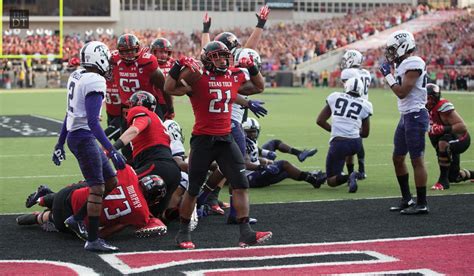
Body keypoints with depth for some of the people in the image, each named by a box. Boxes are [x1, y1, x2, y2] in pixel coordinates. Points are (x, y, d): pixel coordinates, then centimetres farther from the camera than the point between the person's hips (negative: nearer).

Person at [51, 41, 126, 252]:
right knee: (97, 187, -5)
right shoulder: (95, 82, -16)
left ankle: (77, 219, 19)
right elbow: (92, 121, -22)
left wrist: (60, 143, 26)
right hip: (84, 137, -9)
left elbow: (70, 115, 19)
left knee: (111, 182, 14)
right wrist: (111, 151, -24)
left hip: (75, 136, 9)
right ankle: (93, 240, -2)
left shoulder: (76, 77, 11)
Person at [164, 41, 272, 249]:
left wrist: (252, 68, 7)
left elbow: (259, 87, 22)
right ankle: (183, 232, 22)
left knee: (241, 185, -4)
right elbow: (169, 89, -18)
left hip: (225, 139, 5)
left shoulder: (235, 76, 6)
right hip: (203, 140, -4)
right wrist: (179, 66, -25)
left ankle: (245, 233, -1)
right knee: (193, 190, 4)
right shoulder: (198, 78, -10)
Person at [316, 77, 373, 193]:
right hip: (356, 143, 3)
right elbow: (365, 133, 12)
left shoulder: (335, 97, 6)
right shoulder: (364, 105, 6)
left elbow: (320, 121, 9)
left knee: (332, 181, 7)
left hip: (338, 143, -3)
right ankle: (338, 173, 30)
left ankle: (349, 177, -22)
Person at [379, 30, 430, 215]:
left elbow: (402, 93, -19)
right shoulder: (403, 64, 14)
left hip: (415, 116, -10)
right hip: (405, 116, 10)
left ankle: (422, 204, 0)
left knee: (417, 160, -5)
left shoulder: (414, 64, -16)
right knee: (398, 158, 14)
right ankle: (407, 199, 24)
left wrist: (388, 76, -11)